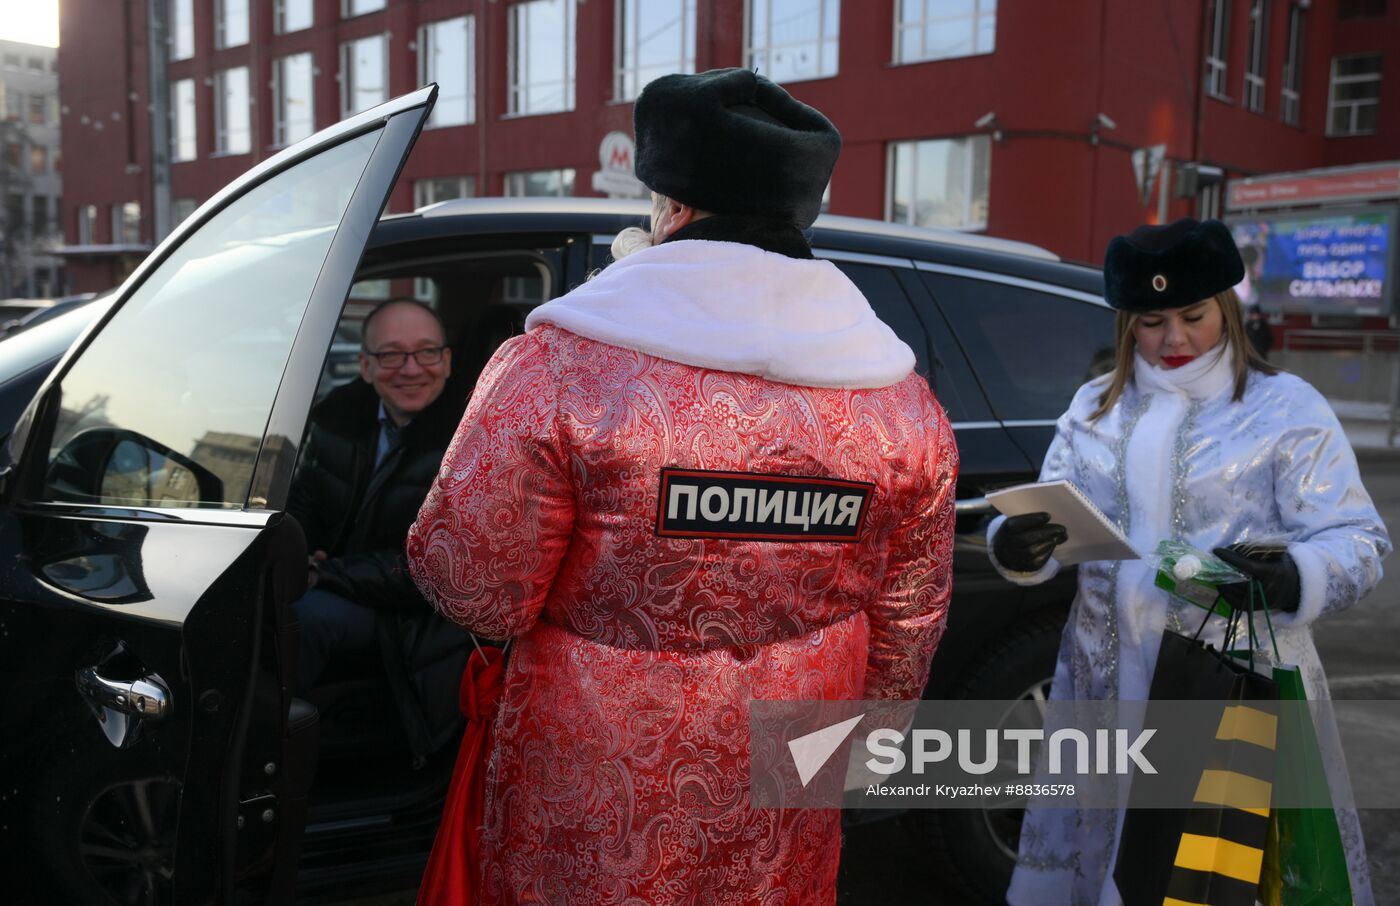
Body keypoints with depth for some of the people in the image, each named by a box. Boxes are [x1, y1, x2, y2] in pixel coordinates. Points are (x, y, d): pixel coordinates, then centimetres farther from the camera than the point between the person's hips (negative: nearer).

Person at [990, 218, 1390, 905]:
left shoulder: (1287, 408, -1)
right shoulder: (1094, 407, 12)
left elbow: (1357, 541, -6)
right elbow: (1051, 517, 9)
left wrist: (1293, 581, -27)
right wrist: (1013, 548, -15)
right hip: (1109, 684, 4)